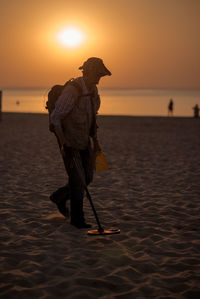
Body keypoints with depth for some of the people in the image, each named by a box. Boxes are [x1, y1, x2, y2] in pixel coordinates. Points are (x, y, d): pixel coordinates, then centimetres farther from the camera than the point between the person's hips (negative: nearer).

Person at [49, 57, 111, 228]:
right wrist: (63, 144, -27)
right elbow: (55, 118, -23)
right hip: (68, 140, -8)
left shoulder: (93, 89, 3)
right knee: (77, 179, -7)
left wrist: (95, 140, 14)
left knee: (87, 178, 9)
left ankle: (60, 197, 32)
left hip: (84, 140, 8)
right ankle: (77, 218, 9)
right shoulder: (71, 91, -25)